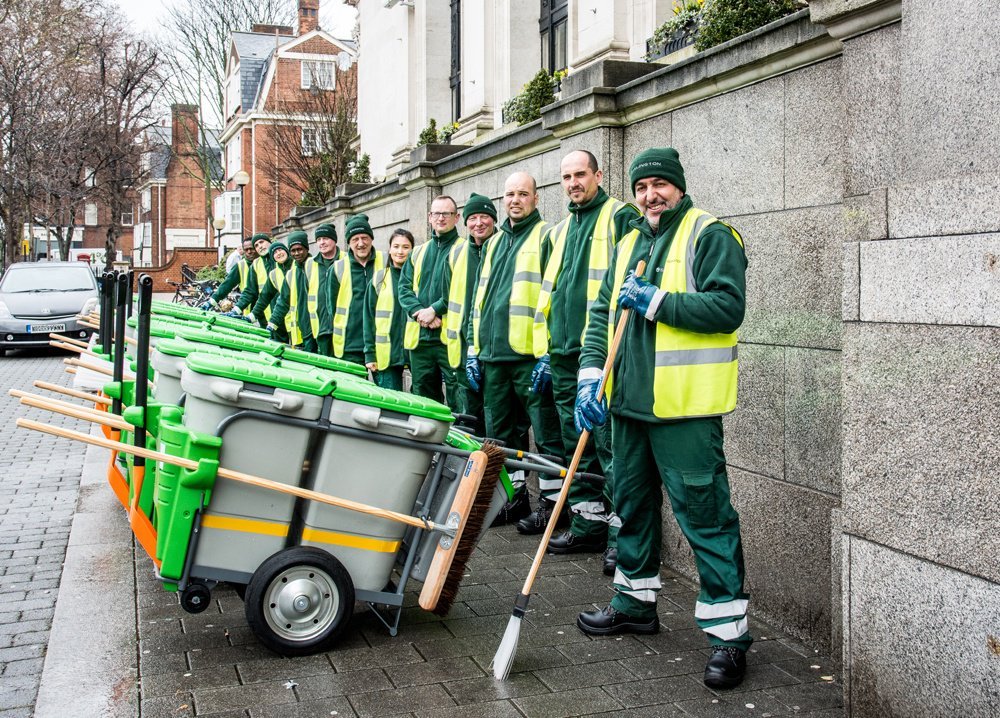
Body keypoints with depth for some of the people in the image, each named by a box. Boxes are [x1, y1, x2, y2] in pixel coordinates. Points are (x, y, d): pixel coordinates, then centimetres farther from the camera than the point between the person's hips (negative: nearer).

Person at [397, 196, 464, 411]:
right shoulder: (418, 253, 20)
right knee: (423, 399, 12)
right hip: (419, 337, 6)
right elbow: (404, 288, 10)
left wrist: (435, 310, -13)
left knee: (458, 401, -8)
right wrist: (420, 312, -8)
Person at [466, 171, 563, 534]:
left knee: (546, 432, -2)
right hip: (493, 355, 8)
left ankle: (551, 500, 6)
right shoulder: (495, 242, 20)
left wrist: (548, 353, -16)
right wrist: (473, 348, 16)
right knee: (499, 432, 13)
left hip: (530, 355, -8)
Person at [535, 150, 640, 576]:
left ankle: (621, 532, -1)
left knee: (609, 444, -8)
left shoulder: (621, 217, -1)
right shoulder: (558, 232, 21)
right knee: (576, 444, 12)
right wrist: (544, 349, 19)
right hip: (564, 353, 8)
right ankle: (588, 523, 21)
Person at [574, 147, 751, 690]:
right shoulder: (630, 244, 17)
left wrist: (656, 301, -17)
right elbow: (602, 312, 14)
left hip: (685, 406, -8)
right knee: (633, 502, 18)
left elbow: (728, 307, -17)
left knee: (704, 512, -7)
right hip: (630, 401, 8)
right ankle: (636, 602, 35)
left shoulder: (711, 236, -6)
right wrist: (591, 370, -1)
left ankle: (729, 631, 1)